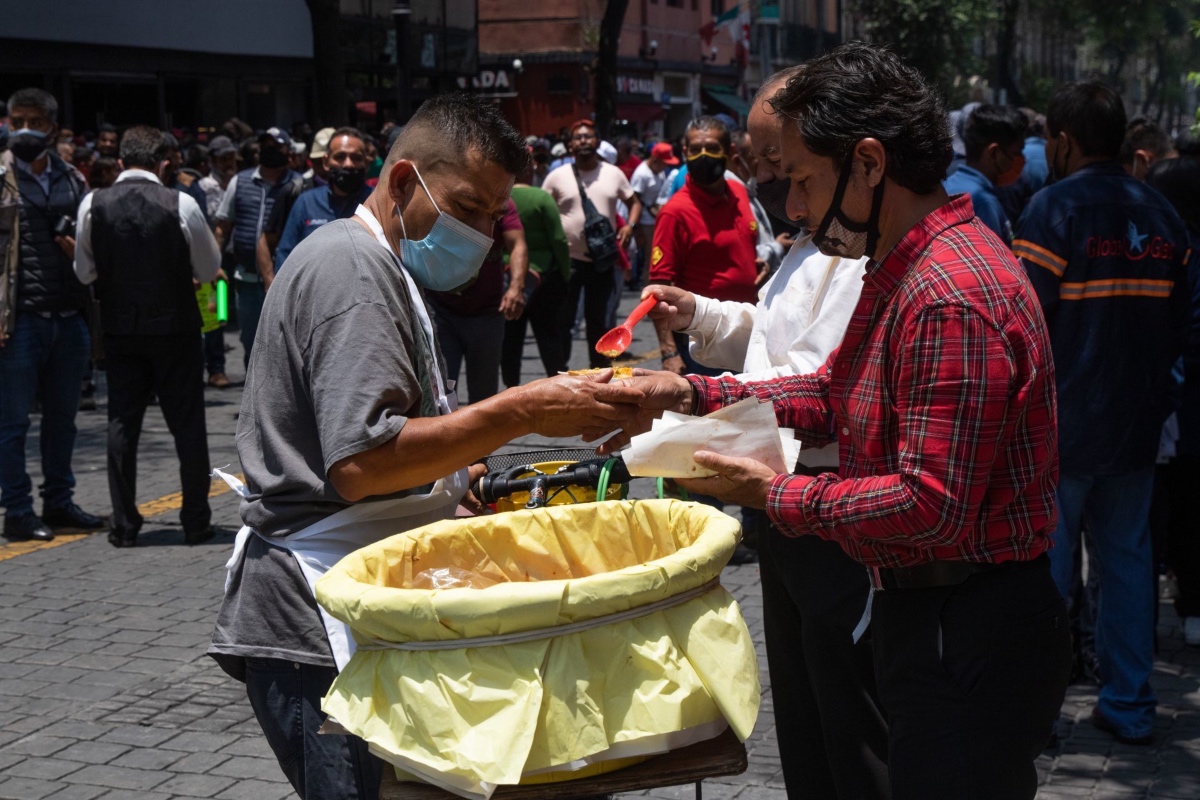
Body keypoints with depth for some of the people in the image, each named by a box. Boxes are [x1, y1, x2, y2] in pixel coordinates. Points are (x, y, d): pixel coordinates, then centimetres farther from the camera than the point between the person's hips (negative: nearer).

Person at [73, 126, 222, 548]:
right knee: (187, 423, 7)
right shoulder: (181, 205, -12)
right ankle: (196, 521, 11)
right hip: (176, 327, -2)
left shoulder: (93, 205, -5)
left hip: (119, 329, 2)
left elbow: (84, 272, 4)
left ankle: (124, 524, 11)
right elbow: (209, 269, -2)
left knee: (122, 422, 9)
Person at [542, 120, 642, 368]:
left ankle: (600, 369, 24)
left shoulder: (614, 174, 5)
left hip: (603, 260, 2)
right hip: (568, 259, -2)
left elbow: (634, 202, 15)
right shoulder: (557, 176, -1)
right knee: (563, 318, 1)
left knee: (597, 319, 14)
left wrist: (630, 226, -4)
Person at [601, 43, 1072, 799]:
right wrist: (696, 393, 4)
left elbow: (933, 507, -27)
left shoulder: (950, 298, -25)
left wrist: (777, 494, -17)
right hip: (926, 611, 10)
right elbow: (833, 395, 15)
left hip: (968, 637, -10)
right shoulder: (905, 266, 11)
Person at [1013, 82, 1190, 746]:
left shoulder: (1054, 206, -12)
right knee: (1127, 555, 12)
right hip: (1137, 419, 6)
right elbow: (1179, 320, 12)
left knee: (1042, 560, 2)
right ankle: (1129, 706, 17)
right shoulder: (1160, 213, 7)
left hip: (1060, 421, -6)